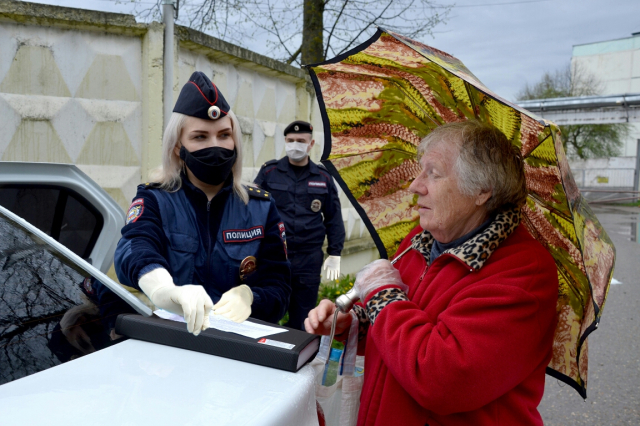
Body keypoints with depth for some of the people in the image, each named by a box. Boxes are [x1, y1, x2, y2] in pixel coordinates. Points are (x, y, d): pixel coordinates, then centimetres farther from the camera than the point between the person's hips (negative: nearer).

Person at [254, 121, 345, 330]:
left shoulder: (323, 177, 5)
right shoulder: (269, 171, 1)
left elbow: (333, 218, 9)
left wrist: (334, 254, 7)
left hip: (309, 258, 1)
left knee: (303, 317, 11)